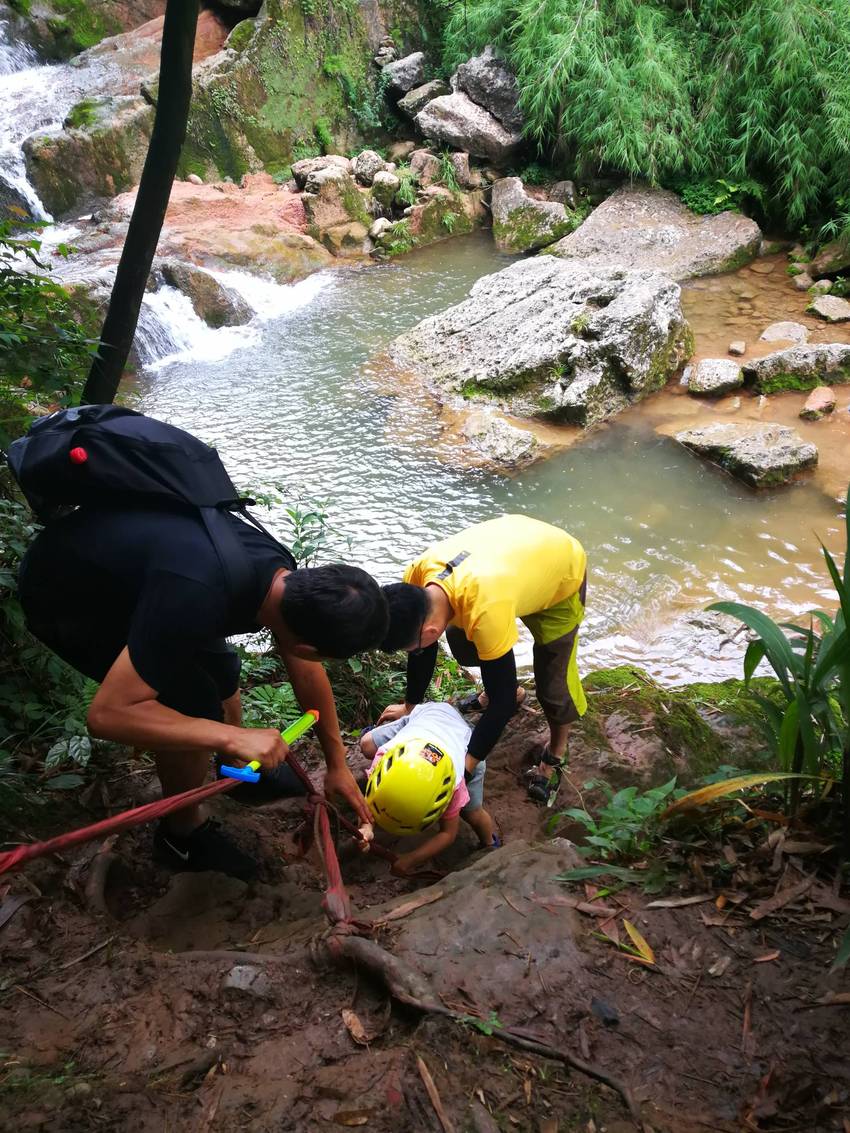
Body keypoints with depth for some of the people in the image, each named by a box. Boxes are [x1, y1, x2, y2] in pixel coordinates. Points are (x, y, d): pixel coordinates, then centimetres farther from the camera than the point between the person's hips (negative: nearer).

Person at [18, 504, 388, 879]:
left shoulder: (283, 577, -16)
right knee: (195, 707, -10)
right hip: (63, 598, -7)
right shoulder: (192, 601, -42)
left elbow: (307, 674, 0)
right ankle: (183, 834, 14)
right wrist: (234, 737, -37)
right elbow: (107, 713, -36)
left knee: (220, 673, 9)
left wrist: (337, 765, 7)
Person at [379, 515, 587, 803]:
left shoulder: (486, 610, -45)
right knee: (461, 642, 7)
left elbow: (504, 697, -32)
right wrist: (409, 706, 6)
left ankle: (557, 749, 25)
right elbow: (423, 651, -5)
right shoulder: (417, 576, -25)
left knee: (552, 679, -5)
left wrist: (467, 764, -27)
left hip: (561, 567, -6)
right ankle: (505, 689, 35)